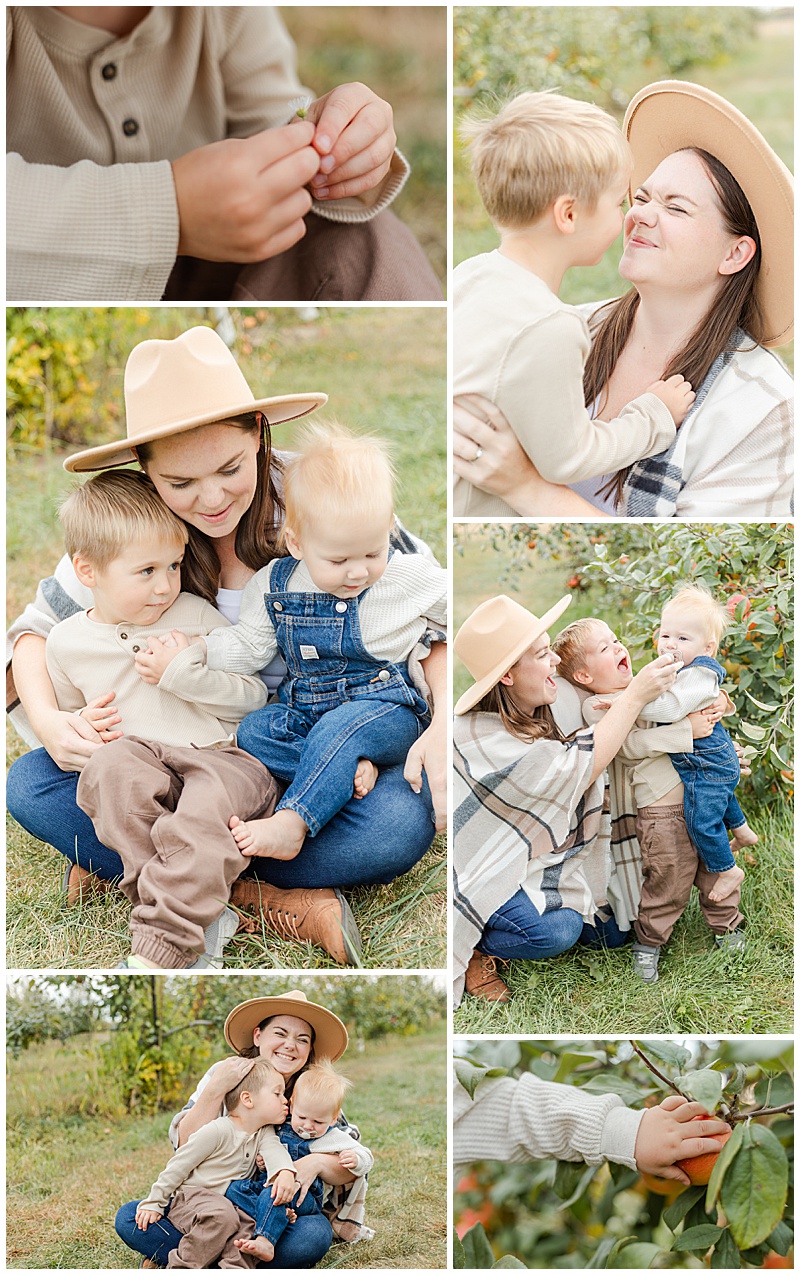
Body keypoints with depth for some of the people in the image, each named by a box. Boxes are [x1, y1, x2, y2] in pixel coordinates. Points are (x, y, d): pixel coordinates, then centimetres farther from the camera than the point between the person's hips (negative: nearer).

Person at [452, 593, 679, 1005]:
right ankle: (473, 945, -3)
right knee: (558, 931, -29)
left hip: (541, 862, 9)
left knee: (610, 933, 5)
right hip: (492, 874, -9)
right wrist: (635, 695, -27)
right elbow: (576, 772, -29)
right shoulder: (480, 737, -29)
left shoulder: (536, 716, -1)